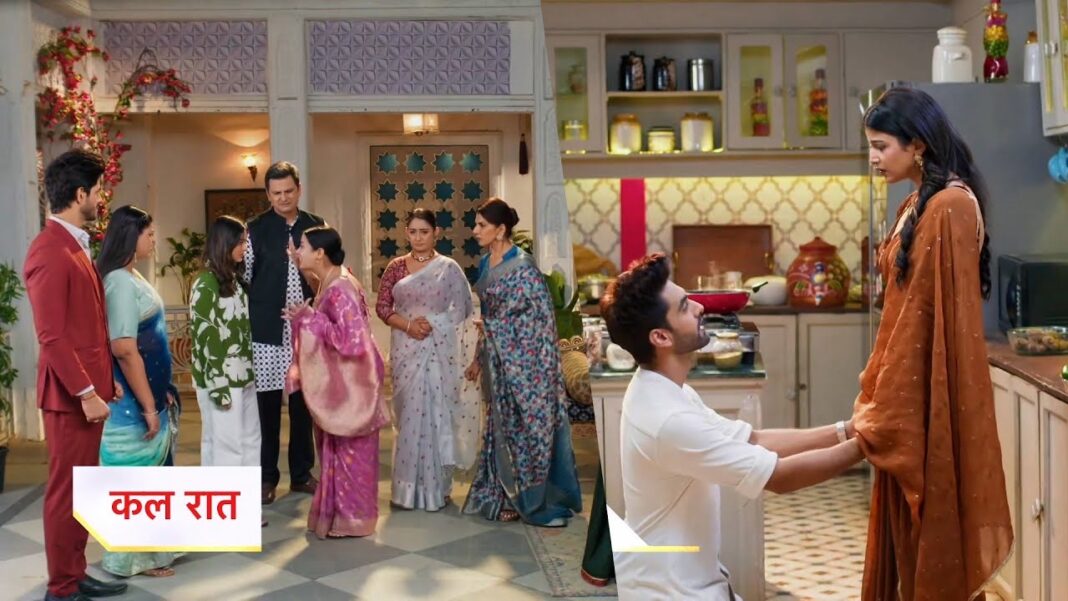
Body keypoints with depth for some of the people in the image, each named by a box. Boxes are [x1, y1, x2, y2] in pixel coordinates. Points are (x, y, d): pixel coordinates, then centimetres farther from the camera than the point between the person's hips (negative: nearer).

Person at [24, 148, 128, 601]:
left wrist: (105, 379, 17)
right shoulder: (49, 252, -18)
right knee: (66, 490, 1)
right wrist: (86, 392, -20)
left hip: (89, 387, 10)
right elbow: (52, 335, -21)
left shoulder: (75, 244, 13)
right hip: (71, 394, -10)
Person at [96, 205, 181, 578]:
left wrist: (160, 394, 17)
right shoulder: (120, 282, -19)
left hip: (146, 393, 10)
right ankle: (136, 557, 13)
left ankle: (149, 547, 28)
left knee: (149, 472, 17)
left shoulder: (130, 277, 11)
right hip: (133, 401, -10)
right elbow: (124, 350, -25)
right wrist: (148, 406, -22)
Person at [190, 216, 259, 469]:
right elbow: (205, 338, -15)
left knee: (250, 441, 13)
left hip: (242, 376, 8)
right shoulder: (205, 285, -12)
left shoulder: (234, 280, 13)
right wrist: (218, 387, -18)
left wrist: (249, 372, 11)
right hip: (221, 379, -8)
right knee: (226, 446, -3)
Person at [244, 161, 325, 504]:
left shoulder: (316, 226, 6)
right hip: (267, 331, -3)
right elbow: (242, 278, -1)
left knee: (303, 403, 10)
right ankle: (267, 477, 14)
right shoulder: (256, 229, -2)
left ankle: (301, 473, 21)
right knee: (267, 405, 3)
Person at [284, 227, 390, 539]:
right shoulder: (327, 284, 6)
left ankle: (353, 519, 14)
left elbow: (352, 340, -29)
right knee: (336, 448, 17)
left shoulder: (340, 289, -23)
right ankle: (339, 513, 28)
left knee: (350, 450, 3)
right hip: (336, 380, 9)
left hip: (350, 382, -9)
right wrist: (305, 318, 4)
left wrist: (310, 317, -23)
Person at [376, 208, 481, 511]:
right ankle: (409, 488, 14)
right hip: (405, 352, 2)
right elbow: (382, 306, 4)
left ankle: (436, 488, 8)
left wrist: (431, 325, -9)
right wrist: (408, 325, -12)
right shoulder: (396, 267, 8)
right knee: (409, 415, 4)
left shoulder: (449, 268, 1)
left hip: (439, 352, -2)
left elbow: (461, 311, 0)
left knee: (436, 414, -2)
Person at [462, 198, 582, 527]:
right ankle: (507, 496, 23)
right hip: (498, 360, 8)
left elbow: (542, 319, -14)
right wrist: (480, 359, 18)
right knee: (503, 426, 13)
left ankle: (531, 499, 9)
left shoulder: (522, 266, -14)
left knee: (526, 425, -1)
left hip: (522, 360, -8)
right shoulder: (486, 264, 9)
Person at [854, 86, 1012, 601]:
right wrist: (876, 393, 16)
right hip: (910, 393, 9)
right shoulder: (918, 204, 11)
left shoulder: (949, 207, -18)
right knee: (910, 533, 17)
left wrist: (883, 408, -17)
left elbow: (935, 315, -20)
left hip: (932, 399, -9)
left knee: (933, 533, 3)